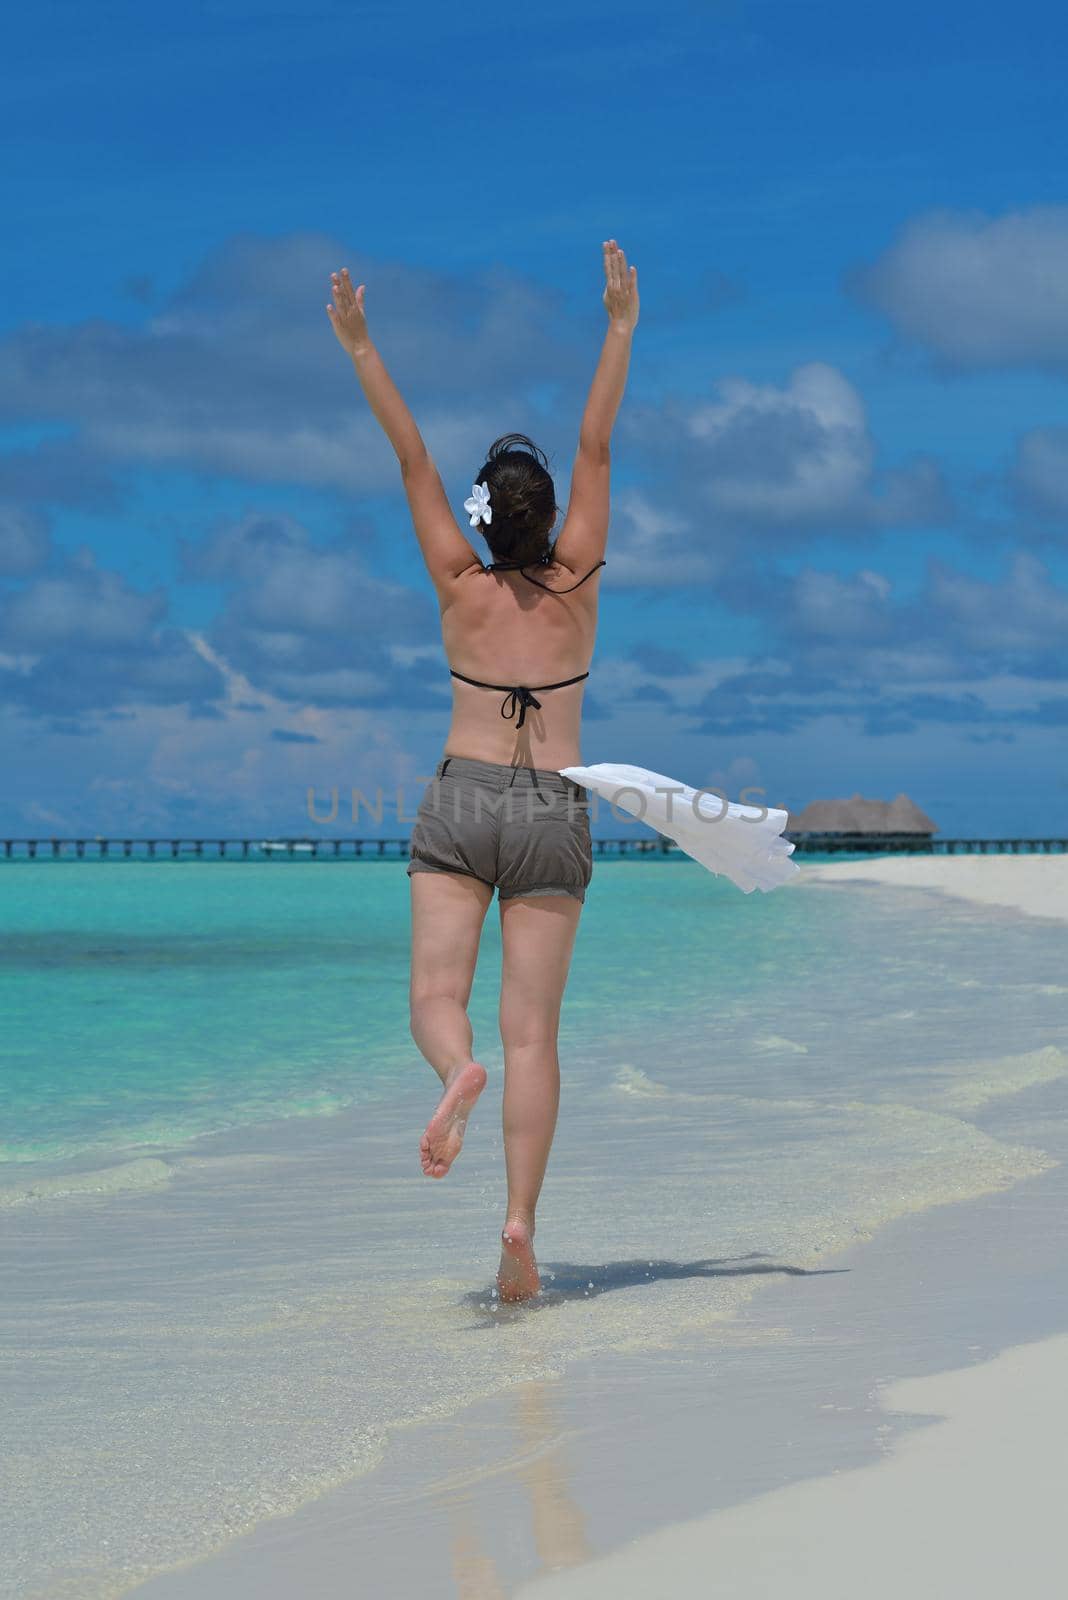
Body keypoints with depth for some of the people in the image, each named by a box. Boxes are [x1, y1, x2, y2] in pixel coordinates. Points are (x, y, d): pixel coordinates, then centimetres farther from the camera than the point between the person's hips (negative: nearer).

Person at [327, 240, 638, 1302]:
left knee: (436, 998, 0)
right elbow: (596, 448, 1)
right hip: (552, 813, 1)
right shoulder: (575, 582, 0)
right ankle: (521, 1222, -12)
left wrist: (359, 347, 2)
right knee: (531, 1032, -2)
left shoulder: (461, 587, -1)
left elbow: (411, 460, 0)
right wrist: (621, 326, 2)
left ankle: (458, 1071, -37)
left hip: (461, 803, 0)